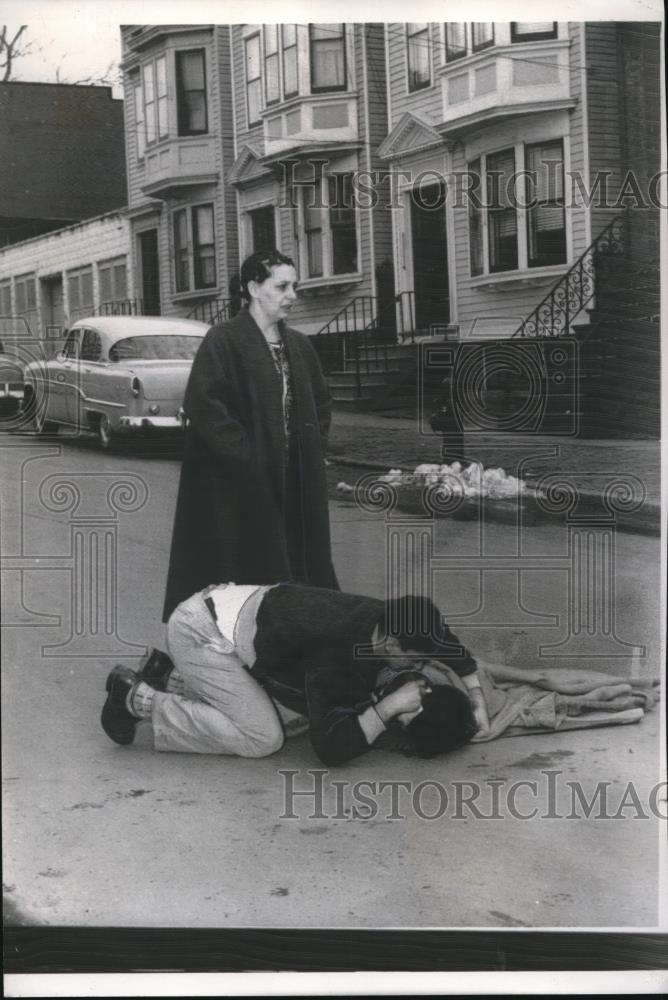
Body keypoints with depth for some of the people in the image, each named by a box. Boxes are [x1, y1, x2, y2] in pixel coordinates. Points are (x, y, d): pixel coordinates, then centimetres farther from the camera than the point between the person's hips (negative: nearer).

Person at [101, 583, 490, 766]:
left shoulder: (389, 619, -6)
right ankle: (139, 699, -5)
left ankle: (169, 679, 18)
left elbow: (451, 646, 12)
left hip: (229, 604, 9)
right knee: (263, 738, -14)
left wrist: (477, 700, 6)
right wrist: (389, 706, -28)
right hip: (200, 630, -9)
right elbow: (331, 749, -30)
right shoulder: (336, 661, -30)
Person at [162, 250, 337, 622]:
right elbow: (203, 406, -18)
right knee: (247, 572, -1)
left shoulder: (299, 345, 11)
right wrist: (246, 455, -17)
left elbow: (322, 401, 23)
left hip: (296, 482, 7)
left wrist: (315, 447, 9)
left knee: (297, 564, 11)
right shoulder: (223, 341, -10)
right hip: (241, 486, -7)